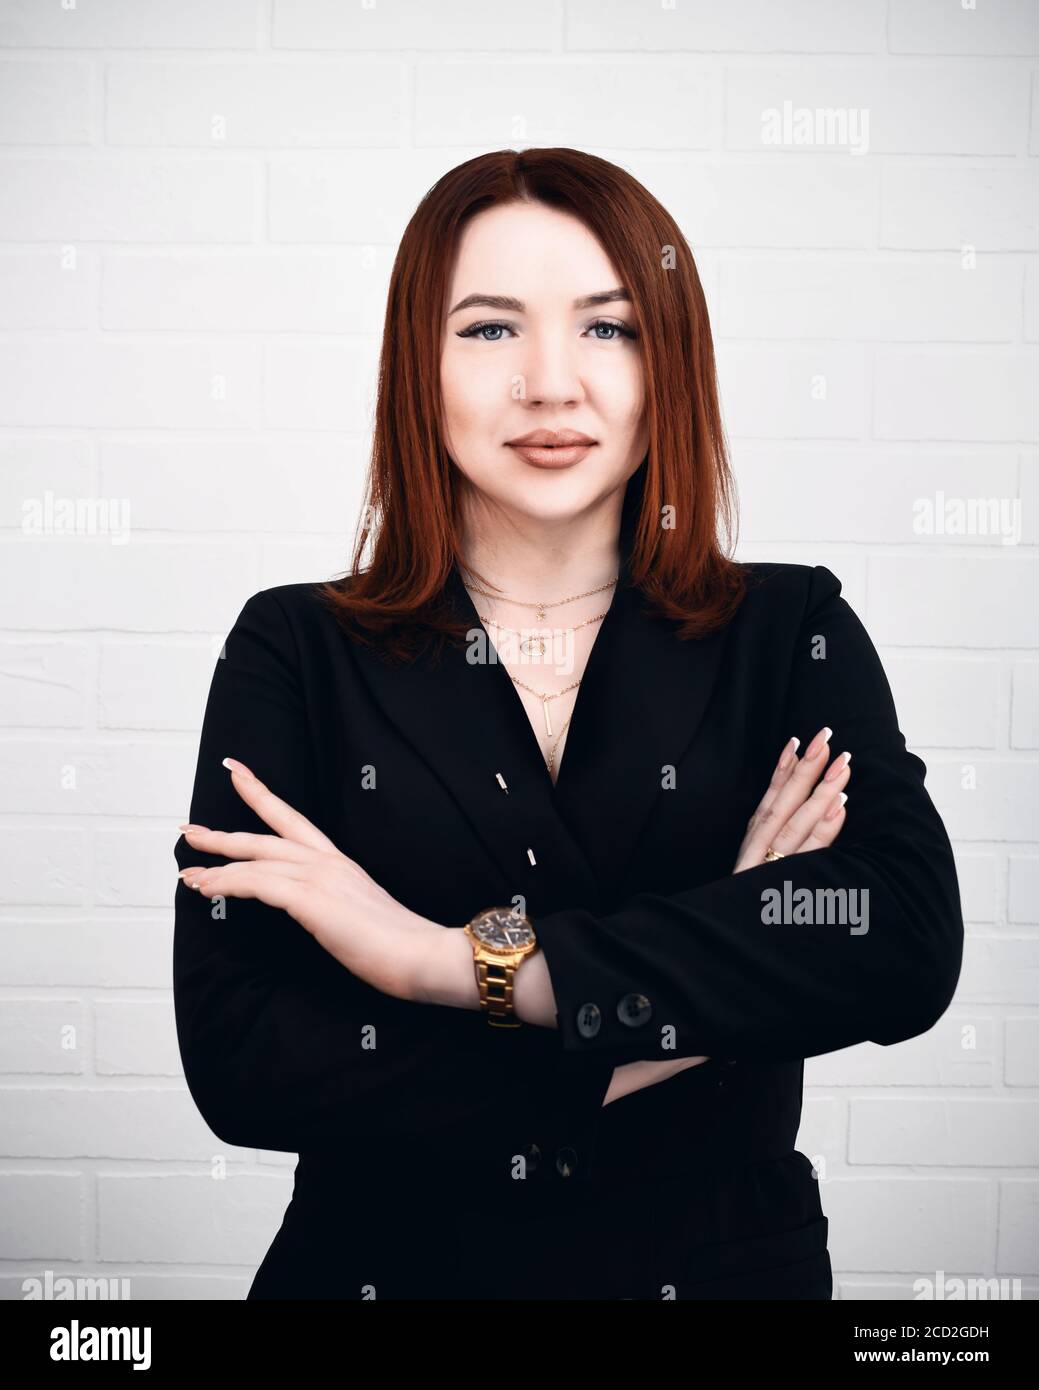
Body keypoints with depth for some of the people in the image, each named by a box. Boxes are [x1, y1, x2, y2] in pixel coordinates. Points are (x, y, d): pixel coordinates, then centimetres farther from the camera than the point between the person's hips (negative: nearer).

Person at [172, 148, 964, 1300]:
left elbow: (909, 945, -21)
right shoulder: (295, 653, -7)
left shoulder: (792, 636, -4)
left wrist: (459, 957, -24)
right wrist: (705, 1000, -19)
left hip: (724, 1263, 1)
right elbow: (235, 1057, -17)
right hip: (382, 1265, -1)